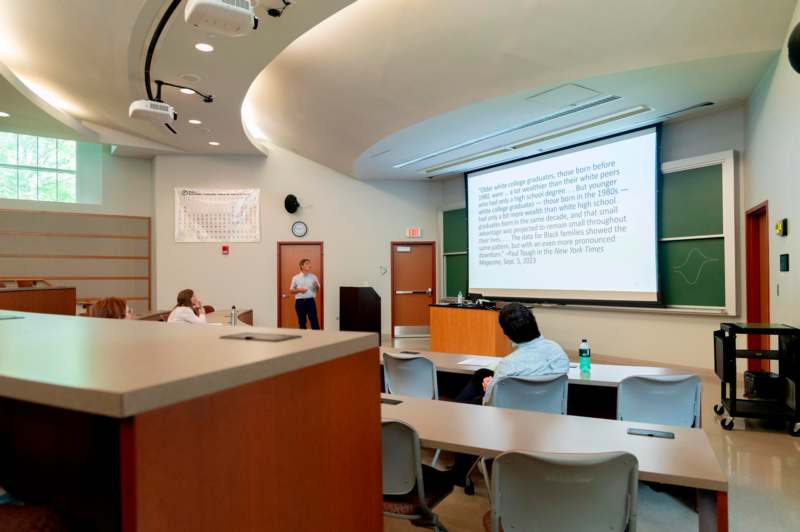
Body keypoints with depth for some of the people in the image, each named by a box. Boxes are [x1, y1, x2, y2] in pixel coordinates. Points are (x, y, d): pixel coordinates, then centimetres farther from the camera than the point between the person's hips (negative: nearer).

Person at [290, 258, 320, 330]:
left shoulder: (313, 277, 5)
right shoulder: (296, 278, 2)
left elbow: (318, 290, 10)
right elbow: (291, 290, 8)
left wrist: (316, 286, -12)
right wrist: (298, 290, -11)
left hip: (310, 300, 0)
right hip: (300, 301, 0)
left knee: (314, 320, -2)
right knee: (302, 322, 7)